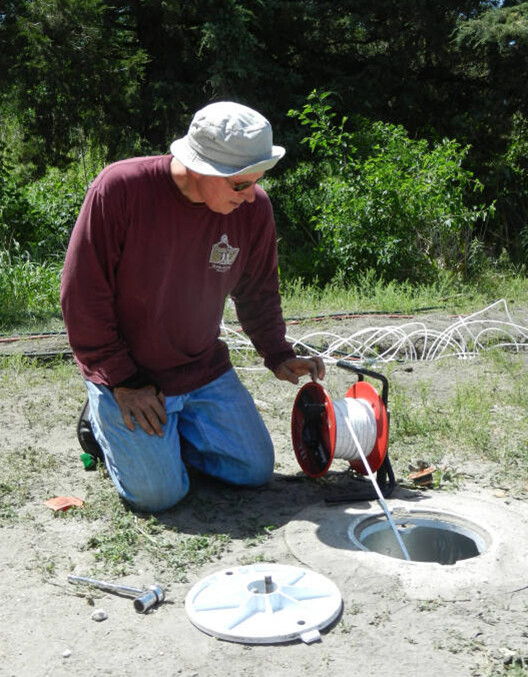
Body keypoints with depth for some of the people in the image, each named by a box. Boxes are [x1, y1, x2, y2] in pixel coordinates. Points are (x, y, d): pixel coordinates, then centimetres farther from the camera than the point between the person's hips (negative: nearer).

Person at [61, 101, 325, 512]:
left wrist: (278, 355, -2)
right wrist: (123, 382, -15)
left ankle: (168, 429, 27)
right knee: (160, 493, -9)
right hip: (127, 373, -4)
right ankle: (105, 419, 19)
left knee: (255, 471, 6)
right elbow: (82, 296, -17)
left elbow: (259, 291, 9)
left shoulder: (253, 206, -9)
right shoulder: (119, 189, -23)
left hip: (205, 370, 5)